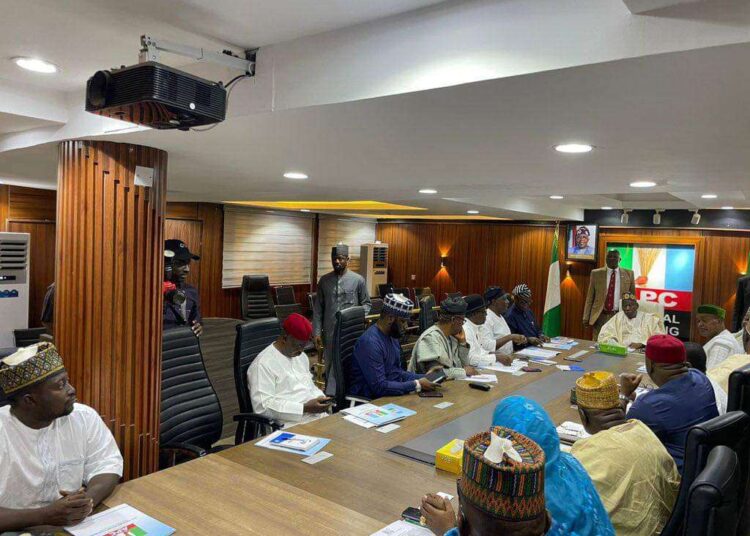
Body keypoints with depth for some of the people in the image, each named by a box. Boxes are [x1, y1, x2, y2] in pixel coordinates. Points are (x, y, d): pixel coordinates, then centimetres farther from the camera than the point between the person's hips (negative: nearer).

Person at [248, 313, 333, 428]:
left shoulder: (301, 356, 18)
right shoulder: (263, 364, -9)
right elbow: (262, 406, -17)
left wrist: (321, 398, 6)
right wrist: (304, 408, -20)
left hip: (320, 417, 8)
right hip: (291, 426, -8)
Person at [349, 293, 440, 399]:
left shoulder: (392, 336, 7)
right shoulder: (370, 342, -22)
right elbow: (379, 387, -25)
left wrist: (424, 377, 3)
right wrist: (417, 385, -21)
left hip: (392, 393, 8)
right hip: (371, 400, -8)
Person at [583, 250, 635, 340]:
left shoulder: (628, 274, 5)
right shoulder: (596, 273, 4)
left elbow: (633, 295, 13)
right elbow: (590, 297, 5)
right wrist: (586, 318, 0)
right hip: (600, 316, 0)